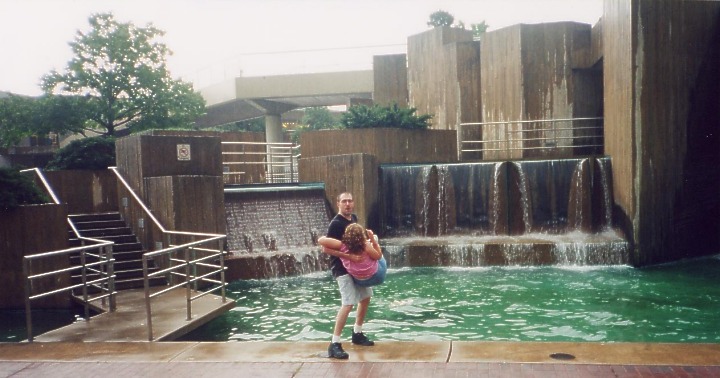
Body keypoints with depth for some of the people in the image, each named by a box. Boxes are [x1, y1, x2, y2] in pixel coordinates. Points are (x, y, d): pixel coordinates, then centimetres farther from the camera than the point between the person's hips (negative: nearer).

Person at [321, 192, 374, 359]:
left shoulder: (354, 218, 6)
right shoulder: (336, 223, -20)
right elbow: (326, 249, -25)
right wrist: (348, 256, -30)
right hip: (342, 268, -9)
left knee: (366, 297, 18)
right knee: (348, 303, -18)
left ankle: (357, 334, 34)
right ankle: (334, 344, -12)